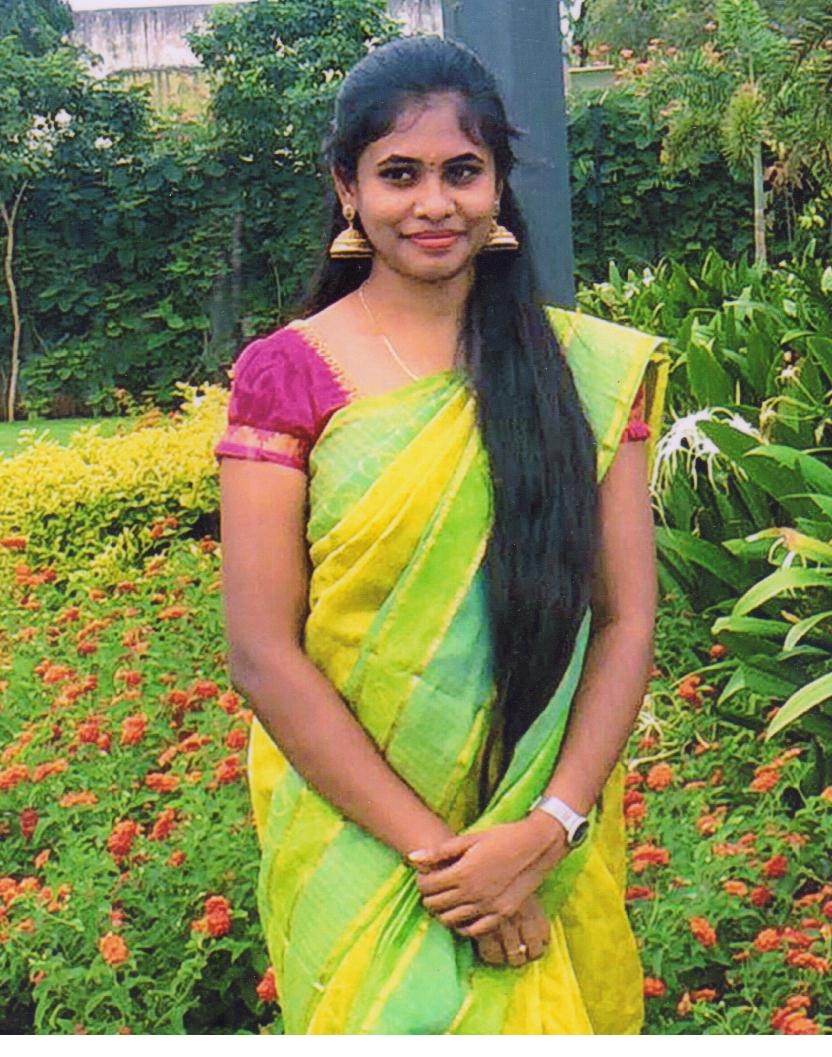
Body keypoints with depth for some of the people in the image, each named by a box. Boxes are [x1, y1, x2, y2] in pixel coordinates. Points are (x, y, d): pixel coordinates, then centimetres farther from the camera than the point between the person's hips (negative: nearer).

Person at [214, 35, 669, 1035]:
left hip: (556, 834, 2)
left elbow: (626, 619, -3)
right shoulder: (286, 374, -6)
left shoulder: (589, 368, 0)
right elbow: (261, 653, -11)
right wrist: (432, 850, -16)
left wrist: (550, 829, -16)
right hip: (352, 834, -2)